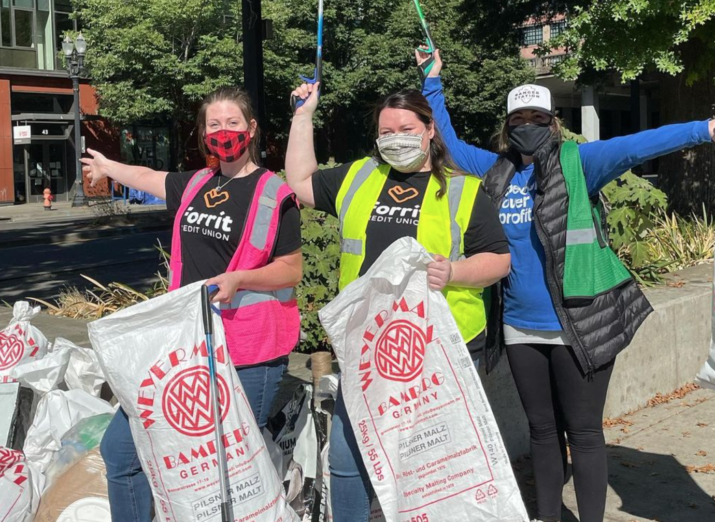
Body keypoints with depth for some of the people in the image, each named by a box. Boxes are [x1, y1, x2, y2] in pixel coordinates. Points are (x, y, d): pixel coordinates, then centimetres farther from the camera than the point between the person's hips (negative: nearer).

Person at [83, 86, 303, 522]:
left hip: (248, 355, -7)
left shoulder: (274, 194, -6)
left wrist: (238, 278, -21)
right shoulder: (196, 185, 13)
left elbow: (293, 270, -6)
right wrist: (108, 168, 50)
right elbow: (149, 178, 33)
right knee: (121, 447, 7)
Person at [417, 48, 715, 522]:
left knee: (583, 432, 3)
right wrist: (433, 82, 22)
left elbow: (633, 146, -18)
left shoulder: (577, 163, -5)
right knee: (542, 429, 17)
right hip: (521, 328, 5)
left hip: (579, 325, -5)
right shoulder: (495, 170, 8)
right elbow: (448, 141, 20)